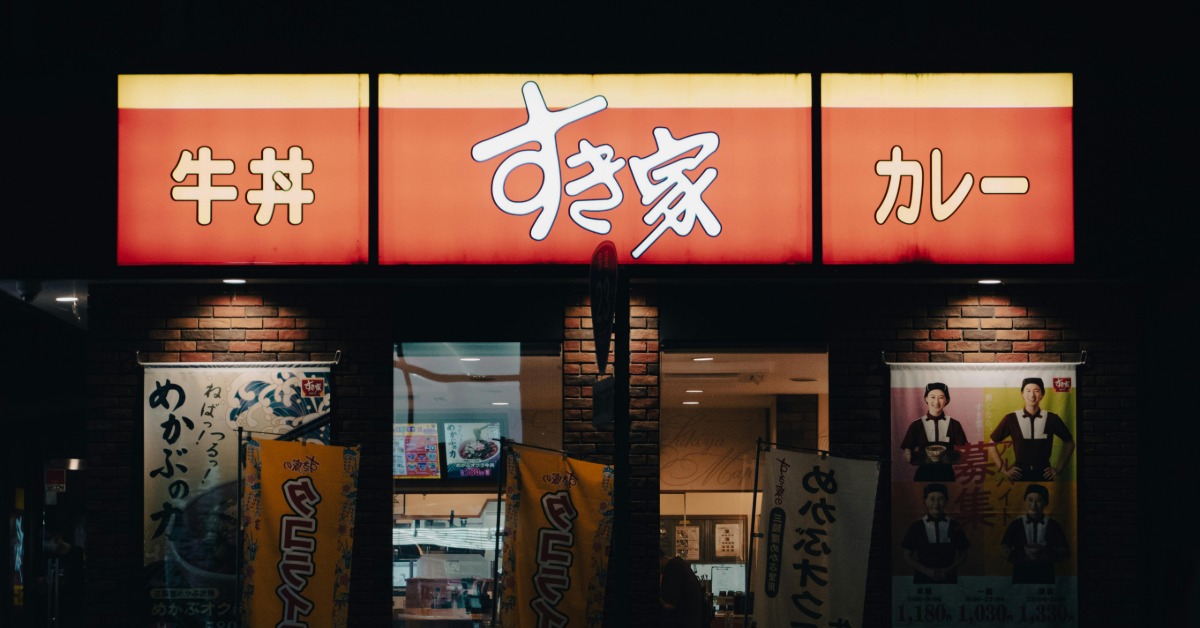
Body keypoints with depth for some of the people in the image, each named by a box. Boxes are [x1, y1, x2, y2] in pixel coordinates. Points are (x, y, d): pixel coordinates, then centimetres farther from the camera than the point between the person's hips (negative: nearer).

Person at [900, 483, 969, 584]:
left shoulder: (954, 526, 5)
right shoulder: (917, 526, 2)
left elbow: (963, 555, 11)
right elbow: (906, 555, 4)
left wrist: (949, 571, -6)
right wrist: (926, 571, -7)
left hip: (948, 579, 1)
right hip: (923, 579, -1)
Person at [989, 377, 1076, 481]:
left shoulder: (1052, 419, -2)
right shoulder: (1011, 419, -4)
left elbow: (1069, 443, 12)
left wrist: (1059, 468, 7)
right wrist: (1003, 470, 2)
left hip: (1044, 475, 0)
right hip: (1020, 475, 0)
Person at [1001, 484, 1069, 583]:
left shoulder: (1053, 526, 3)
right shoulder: (1016, 524, 3)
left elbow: (1065, 552, 0)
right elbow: (1004, 550, 1)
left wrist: (1044, 552, -16)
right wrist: (1024, 552, -16)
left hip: (1045, 576, 0)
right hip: (1021, 575, 0)